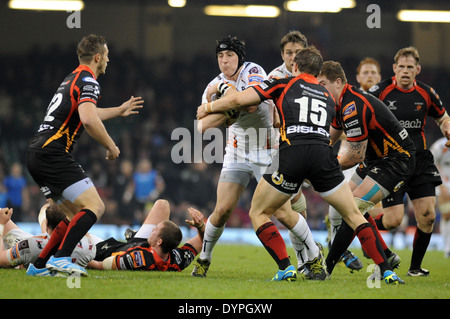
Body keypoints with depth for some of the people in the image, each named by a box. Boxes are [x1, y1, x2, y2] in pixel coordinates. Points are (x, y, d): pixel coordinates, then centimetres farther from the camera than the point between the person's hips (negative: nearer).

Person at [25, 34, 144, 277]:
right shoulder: (88, 81, -8)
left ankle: (40, 266, 10)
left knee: (77, 215, 13)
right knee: (95, 206, -14)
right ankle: (60, 258, -24)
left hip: (36, 154, 10)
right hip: (53, 154, -10)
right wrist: (111, 146, -10)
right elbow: (88, 120, -24)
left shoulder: (72, 79, 23)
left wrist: (119, 110, 53)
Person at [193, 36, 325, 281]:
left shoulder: (253, 72, -14)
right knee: (222, 210, -8)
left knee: (282, 212, -11)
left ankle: (315, 256, 8)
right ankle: (203, 260, 13)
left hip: (267, 152, -4)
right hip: (237, 154, 4)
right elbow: (202, 124, -7)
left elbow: (252, 104, -31)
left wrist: (225, 88, -25)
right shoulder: (215, 85, 0)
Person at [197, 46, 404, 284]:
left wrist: (208, 107, 28)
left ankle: (286, 267, -2)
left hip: (291, 155, -3)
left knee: (258, 213, 14)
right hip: (323, 154, 3)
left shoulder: (284, 84, 18)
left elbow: (238, 100, 10)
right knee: (353, 215, 14)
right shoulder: (328, 97, 30)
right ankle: (386, 271, 5)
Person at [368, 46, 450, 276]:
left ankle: (416, 266, 10)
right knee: (393, 220, -12)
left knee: (427, 215, -7)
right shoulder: (380, 91, -7)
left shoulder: (426, 93, 3)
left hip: (420, 160, 3)